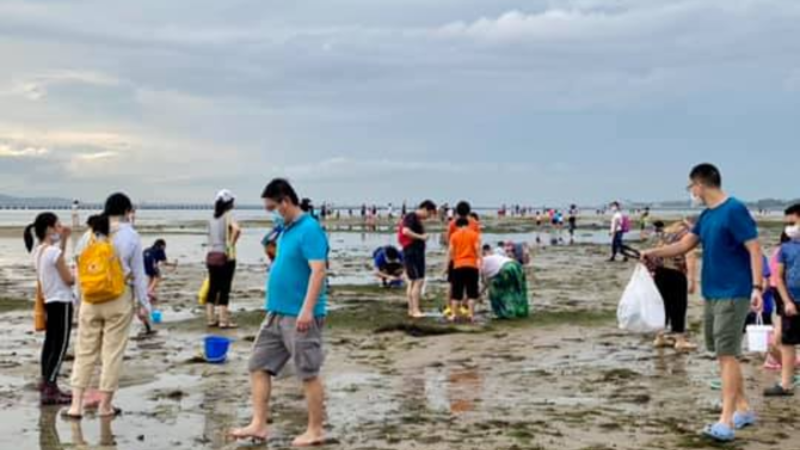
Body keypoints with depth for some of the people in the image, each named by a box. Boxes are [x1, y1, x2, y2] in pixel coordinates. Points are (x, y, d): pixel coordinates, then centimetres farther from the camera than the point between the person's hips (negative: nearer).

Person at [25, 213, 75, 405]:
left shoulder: (37, 250, 6)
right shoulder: (53, 251, -20)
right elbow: (69, 280, -17)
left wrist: (64, 240, 17)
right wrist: (75, 274, 4)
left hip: (49, 302, 9)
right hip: (61, 302, -9)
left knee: (50, 343, 15)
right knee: (60, 346, -7)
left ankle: (47, 384, 21)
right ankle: (49, 390, -9)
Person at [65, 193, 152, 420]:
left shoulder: (89, 234, 5)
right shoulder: (130, 235, -6)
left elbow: (80, 270, 6)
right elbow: (138, 273, -4)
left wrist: (82, 299, 12)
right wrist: (144, 304, 2)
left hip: (90, 300, 3)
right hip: (118, 300, -3)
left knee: (85, 351, 9)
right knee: (113, 352, 5)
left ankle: (76, 405, 6)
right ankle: (105, 405, 11)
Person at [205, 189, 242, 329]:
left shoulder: (212, 218, 10)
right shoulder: (229, 216, -9)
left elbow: (210, 236, 10)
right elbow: (236, 229, -29)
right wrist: (231, 245, -17)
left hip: (211, 255, 6)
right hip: (225, 256, -6)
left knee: (213, 288, 11)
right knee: (224, 288, -1)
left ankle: (211, 318, 16)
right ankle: (224, 320, 2)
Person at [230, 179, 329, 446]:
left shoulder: (309, 229, -15)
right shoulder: (286, 230, 14)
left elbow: (318, 270, -23)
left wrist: (307, 309, -28)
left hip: (300, 316, -10)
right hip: (277, 313, 10)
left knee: (309, 374, 1)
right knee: (259, 366, 9)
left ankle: (316, 431, 12)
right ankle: (259, 425, 13)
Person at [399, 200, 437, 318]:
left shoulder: (418, 220, 18)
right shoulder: (411, 217, -12)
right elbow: (406, 231, -27)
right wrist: (421, 237, -22)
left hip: (418, 253, 10)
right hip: (412, 252, -10)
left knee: (413, 282, 12)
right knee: (418, 281, -12)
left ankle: (411, 309, 17)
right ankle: (415, 310, -13)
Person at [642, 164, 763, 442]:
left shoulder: (734, 210, -14)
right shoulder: (707, 216, 12)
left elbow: (754, 249, -17)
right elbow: (685, 245, 20)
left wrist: (757, 287, -23)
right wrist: (654, 253, 13)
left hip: (733, 294, -9)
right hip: (712, 293, 9)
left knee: (727, 354, -11)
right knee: (722, 353, 13)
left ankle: (726, 422, -11)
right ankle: (743, 409, 25)